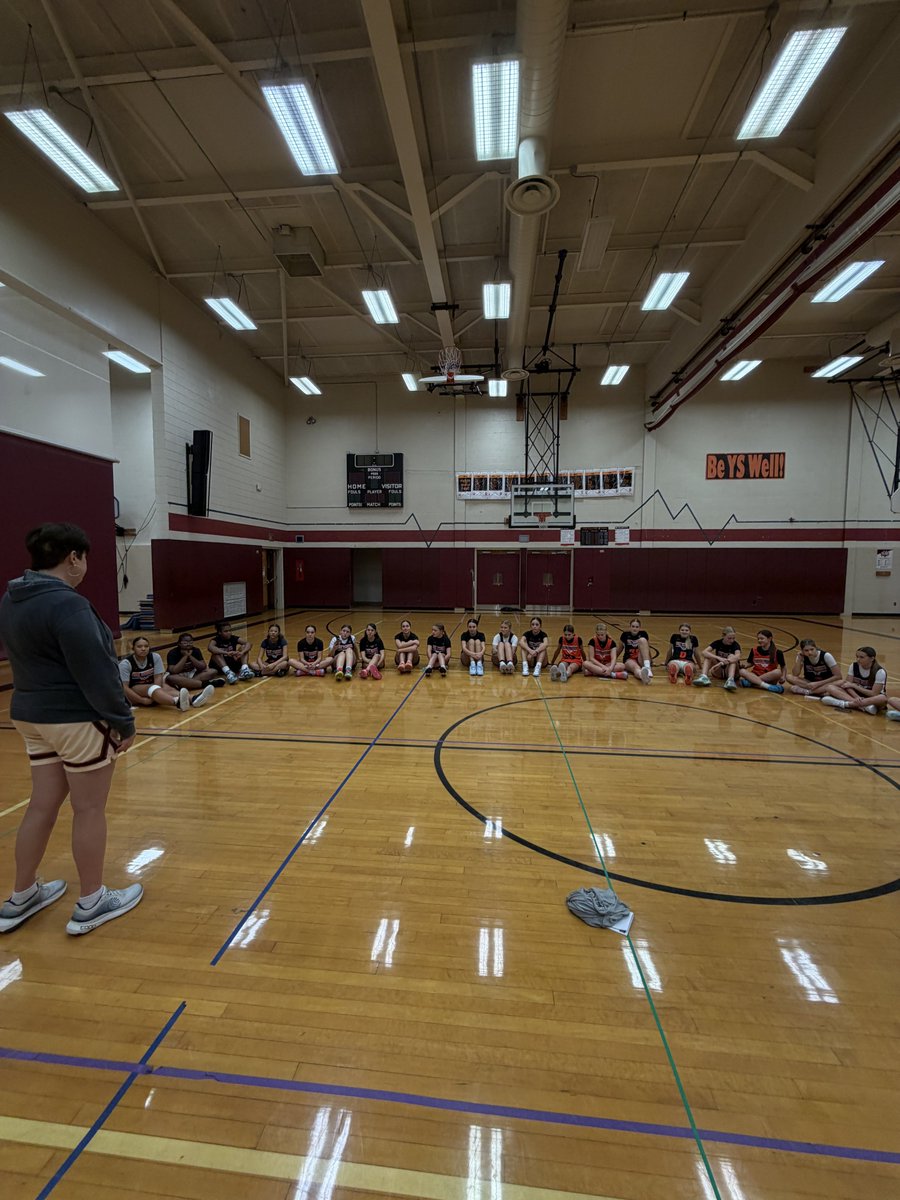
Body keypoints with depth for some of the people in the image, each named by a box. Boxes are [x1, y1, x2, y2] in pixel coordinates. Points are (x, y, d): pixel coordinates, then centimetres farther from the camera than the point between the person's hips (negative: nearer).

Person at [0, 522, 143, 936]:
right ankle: (91, 904, 20)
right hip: (77, 720, -9)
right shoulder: (67, 604, -22)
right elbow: (95, 673, -21)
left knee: (42, 805, 20)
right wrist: (123, 721, -13)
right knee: (89, 809, 6)